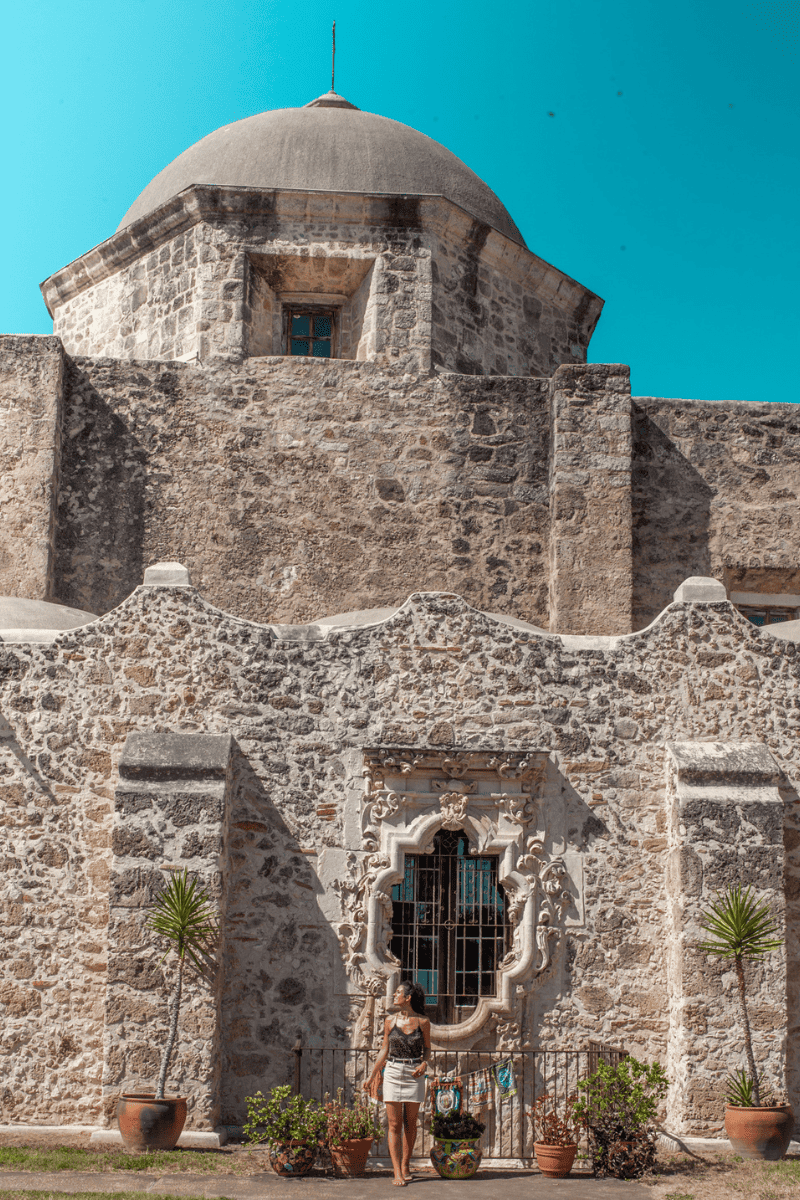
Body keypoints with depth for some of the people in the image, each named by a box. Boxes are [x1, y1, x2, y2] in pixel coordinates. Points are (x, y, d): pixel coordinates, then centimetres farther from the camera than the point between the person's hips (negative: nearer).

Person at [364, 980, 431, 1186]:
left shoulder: (422, 1022, -1)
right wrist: (372, 1076, 12)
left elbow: (427, 1047, 11)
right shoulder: (390, 1022, 3)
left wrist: (424, 1064, -9)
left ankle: (405, 1164, 24)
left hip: (414, 1074, -1)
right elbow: (384, 1051, 10)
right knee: (394, 1125, -3)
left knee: (410, 1124, 6)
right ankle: (397, 1172, -3)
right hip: (393, 1073, 1)